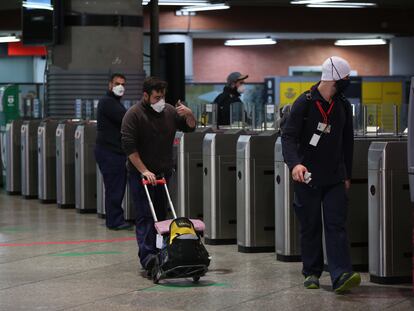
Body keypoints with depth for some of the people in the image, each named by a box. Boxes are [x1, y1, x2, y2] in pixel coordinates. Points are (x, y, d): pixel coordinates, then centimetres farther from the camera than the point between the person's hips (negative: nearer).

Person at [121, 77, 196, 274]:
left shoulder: (169, 111, 6)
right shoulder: (134, 115, -13)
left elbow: (190, 127, 13)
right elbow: (129, 146, -17)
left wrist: (189, 115, -10)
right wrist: (144, 171, -21)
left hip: (163, 173, 6)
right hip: (141, 174, -6)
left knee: (161, 215, 9)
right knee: (145, 216, -11)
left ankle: (159, 253, 16)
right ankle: (147, 257, -19)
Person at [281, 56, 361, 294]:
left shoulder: (344, 106, 8)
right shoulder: (305, 103, -8)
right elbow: (289, 136, -14)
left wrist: (347, 175, 16)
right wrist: (295, 163, -31)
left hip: (335, 178, 3)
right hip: (307, 177, -3)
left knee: (336, 225, -7)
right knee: (310, 227, 5)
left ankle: (341, 276, -17)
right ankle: (312, 273, 17)